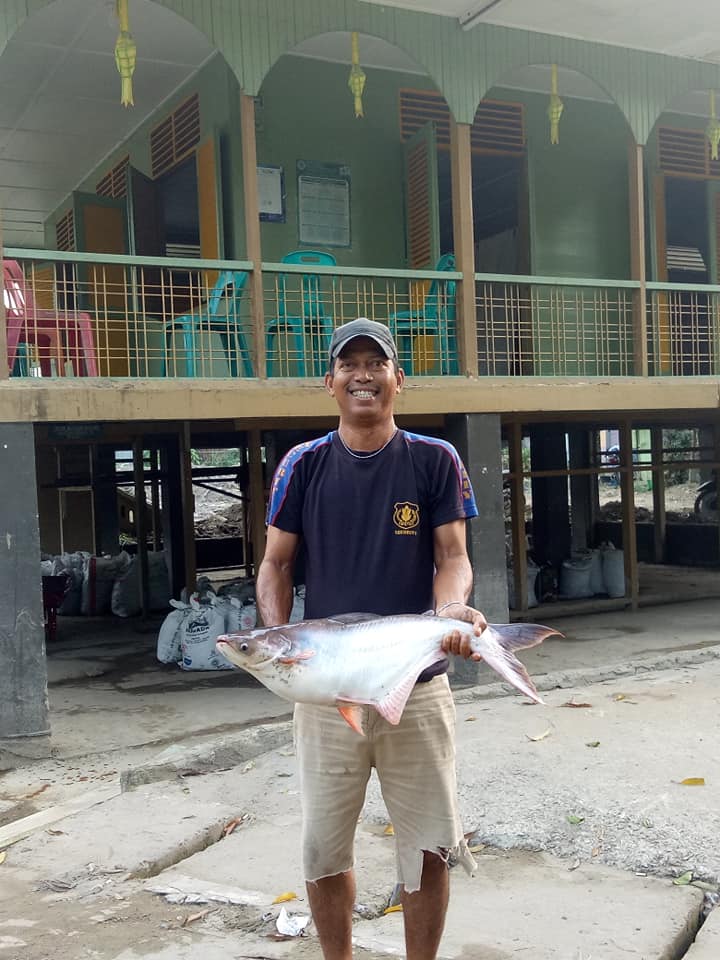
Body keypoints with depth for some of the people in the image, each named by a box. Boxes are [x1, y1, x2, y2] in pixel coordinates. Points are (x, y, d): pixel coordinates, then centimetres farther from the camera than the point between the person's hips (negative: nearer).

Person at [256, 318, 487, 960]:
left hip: (418, 683, -1)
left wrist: (452, 609, -22)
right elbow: (276, 563, 6)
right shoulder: (304, 465, 3)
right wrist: (277, 637, -11)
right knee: (323, 847, 11)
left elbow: (453, 556, 0)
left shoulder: (436, 461, 1)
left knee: (429, 846, 8)